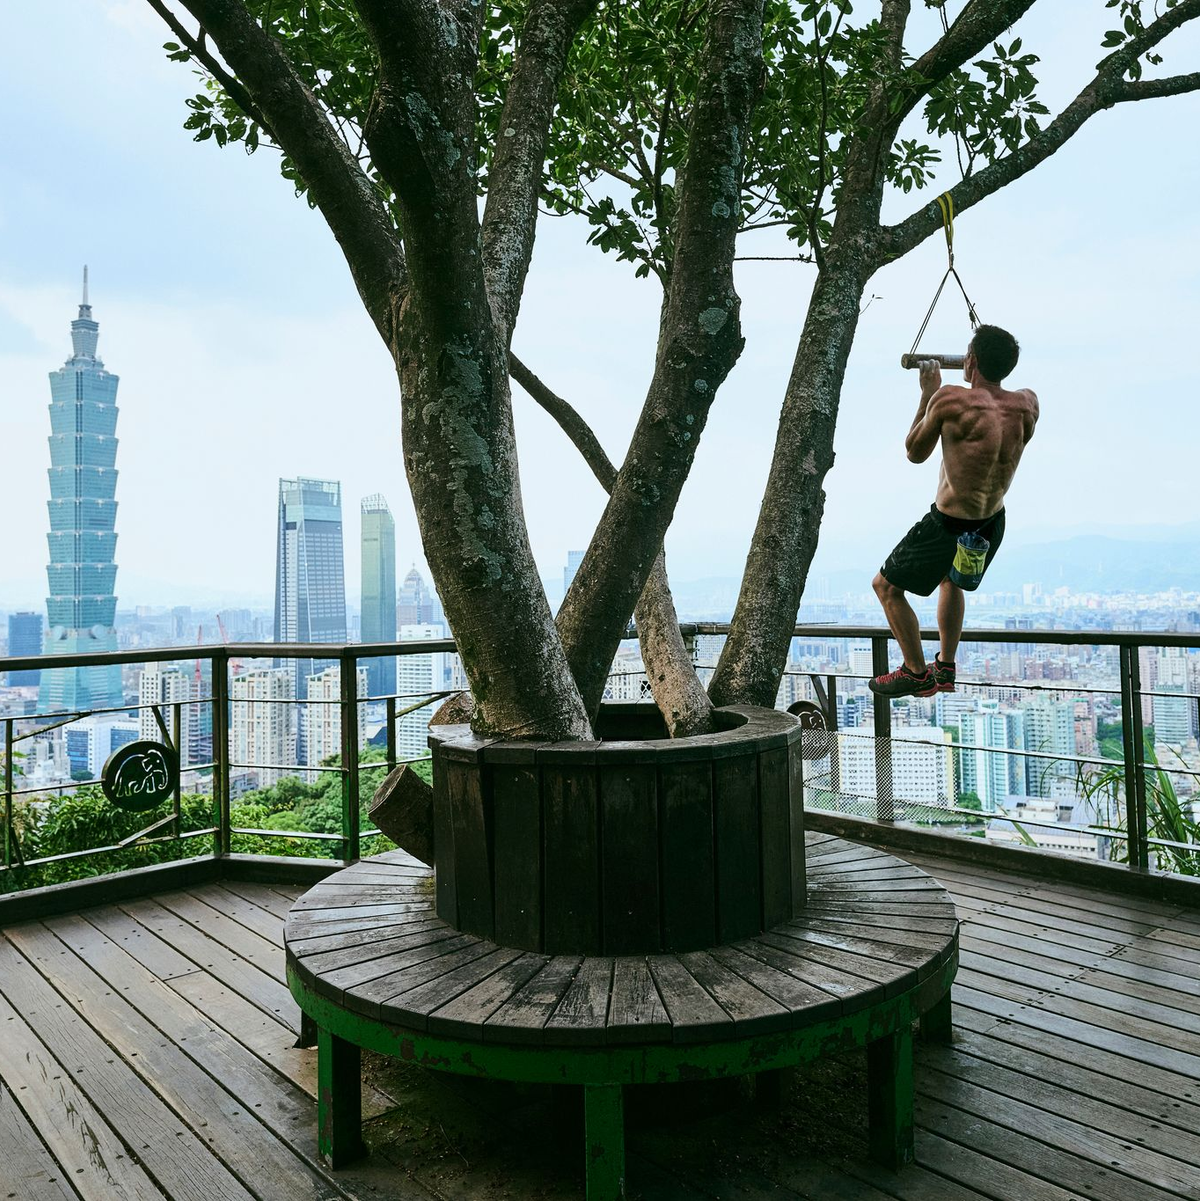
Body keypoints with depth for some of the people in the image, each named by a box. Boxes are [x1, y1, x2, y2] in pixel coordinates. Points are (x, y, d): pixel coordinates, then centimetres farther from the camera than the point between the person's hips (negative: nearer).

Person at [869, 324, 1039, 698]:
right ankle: (945, 669, 38)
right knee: (951, 579, 35)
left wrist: (927, 394, 3)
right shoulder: (1028, 405, -6)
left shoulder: (951, 400, -21)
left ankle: (917, 673, 17)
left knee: (886, 586, 14)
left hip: (948, 525, -7)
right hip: (994, 525, 7)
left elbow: (914, 453, -6)